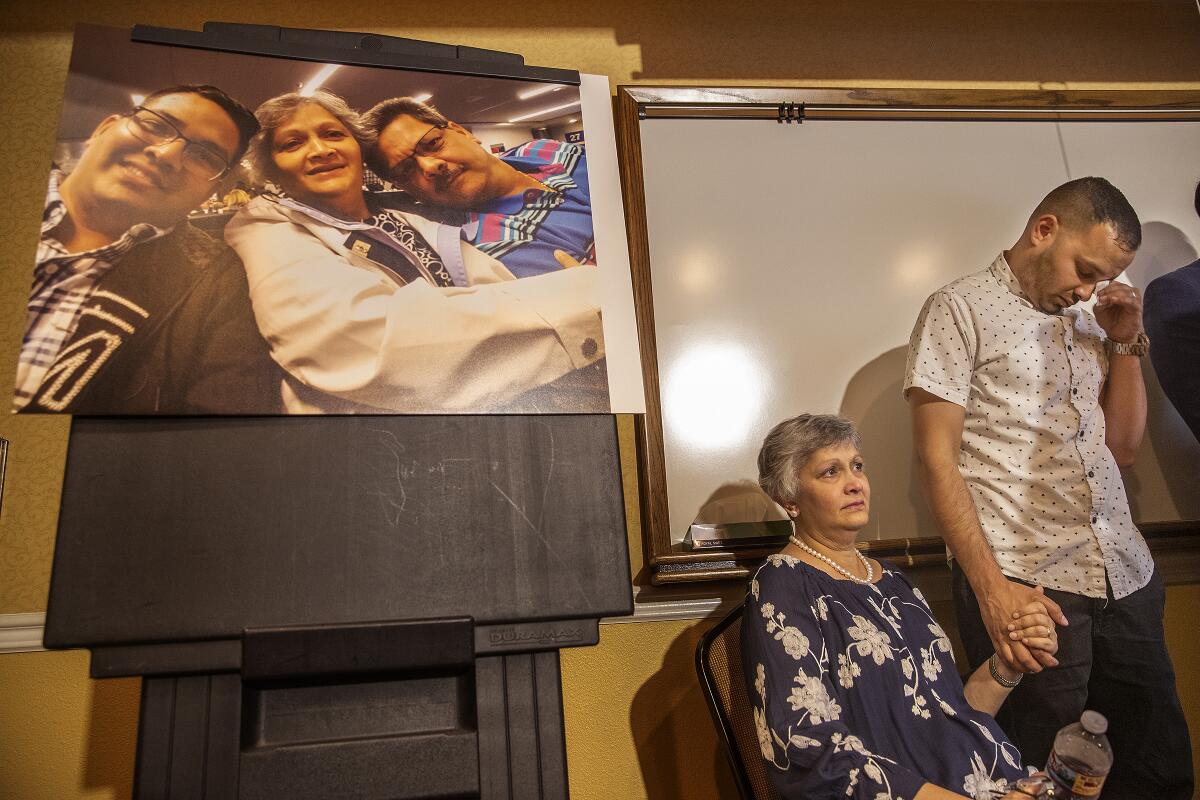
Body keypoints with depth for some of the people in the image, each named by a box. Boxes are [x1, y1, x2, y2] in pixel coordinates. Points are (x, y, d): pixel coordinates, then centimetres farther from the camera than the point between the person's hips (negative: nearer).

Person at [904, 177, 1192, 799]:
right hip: (1026, 583, -7)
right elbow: (936, 460, -9)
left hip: (1127, 577, 7)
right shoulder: (960, 309, -2)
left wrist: (1127, 343, 10)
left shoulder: (1087, 323, 19)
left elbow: (1122, 448, 20)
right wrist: (993, 587, -17)